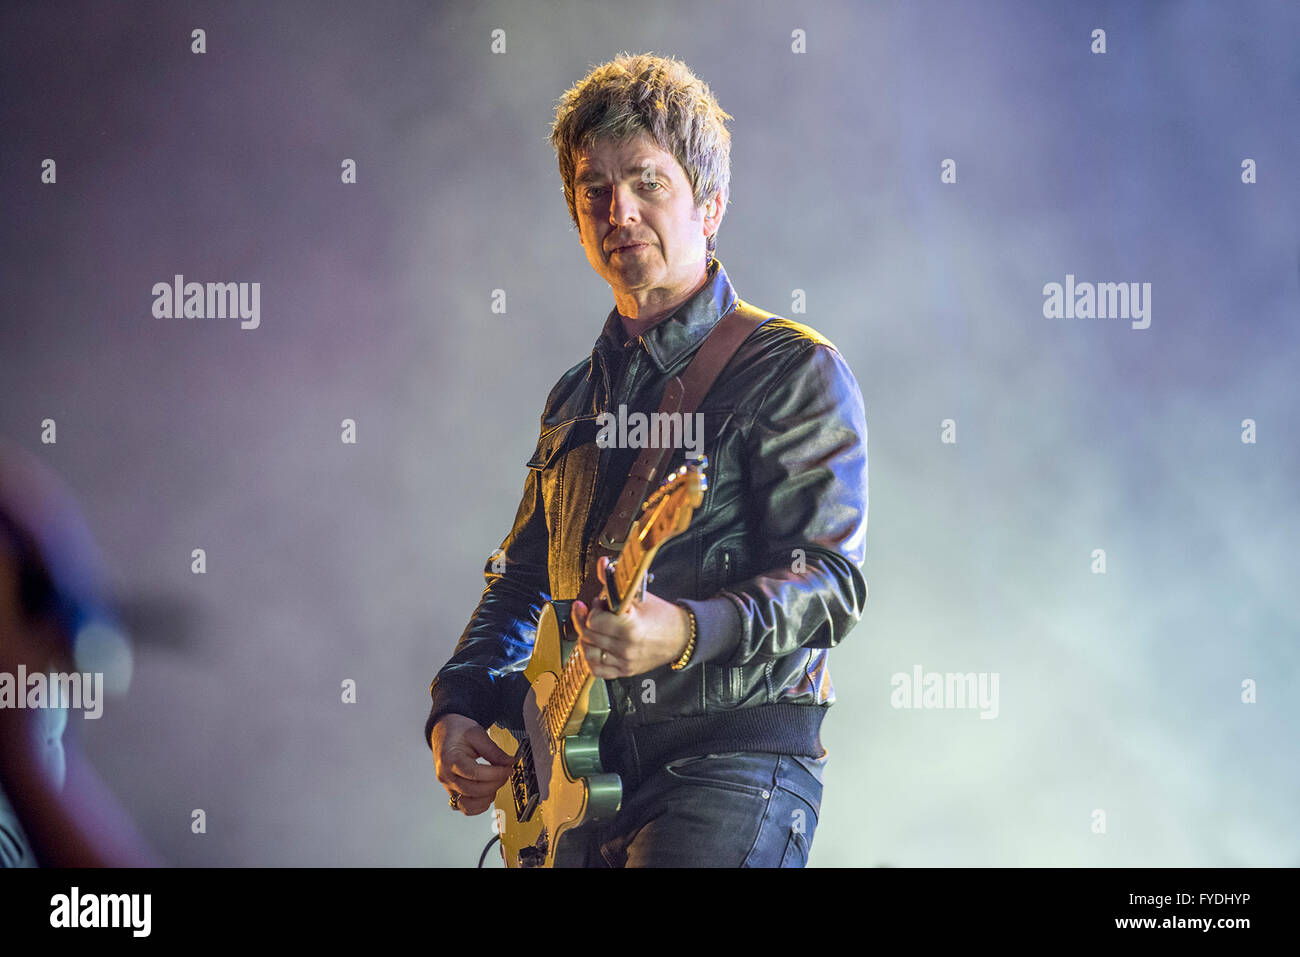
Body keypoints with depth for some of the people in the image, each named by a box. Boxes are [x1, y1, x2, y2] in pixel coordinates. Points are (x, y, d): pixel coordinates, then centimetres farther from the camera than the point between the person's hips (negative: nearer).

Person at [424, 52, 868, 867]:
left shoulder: (795, 371, -3)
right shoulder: (576, 398, 19)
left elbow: (830, 580, -12)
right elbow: (519, 582, 26)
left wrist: (685, 632, -29)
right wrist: (459, 706, 10)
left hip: (734, 761, -6)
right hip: (580, 774, 6)